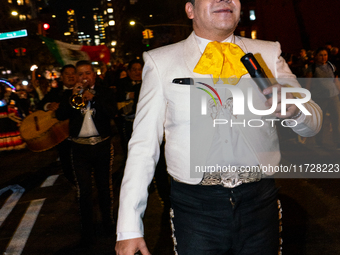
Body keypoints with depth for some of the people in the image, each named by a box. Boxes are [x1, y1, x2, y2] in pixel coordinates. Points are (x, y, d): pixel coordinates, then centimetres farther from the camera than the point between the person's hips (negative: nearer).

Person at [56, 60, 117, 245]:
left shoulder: (104, 93, 5)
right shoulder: (69, 95, 8)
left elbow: (112, 112, -11)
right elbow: (60, 115, -5)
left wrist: (93, 98, -21)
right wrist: (72, 97, -16)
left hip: (102, 146, 0)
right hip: (80, 148, 0)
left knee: (104, 187, 10)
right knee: (84, 190, -1)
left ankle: (107, 221, 28)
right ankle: (87, 229, 9)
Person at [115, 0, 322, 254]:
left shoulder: (268, 54, 6)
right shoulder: (161, 62, 1)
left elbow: (313, 123, 6)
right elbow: (143, 145, -2)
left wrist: (294, 109, -19)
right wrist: (129, 227, -6)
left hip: (260, 203, 2)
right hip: (194, 208, -2)